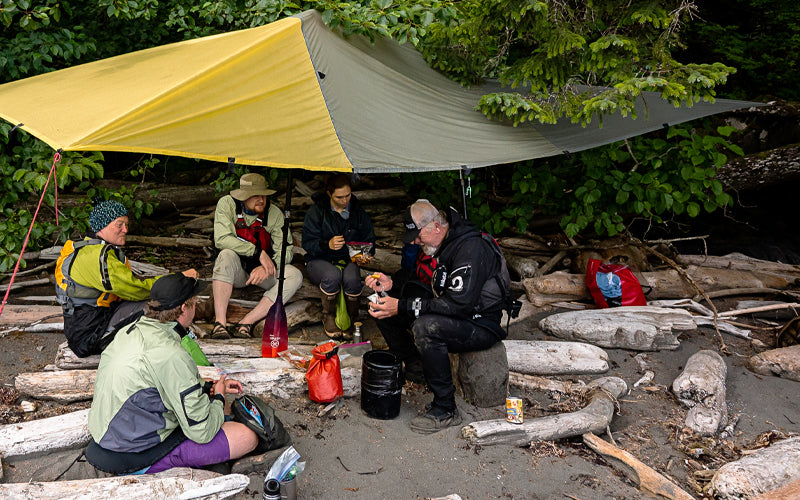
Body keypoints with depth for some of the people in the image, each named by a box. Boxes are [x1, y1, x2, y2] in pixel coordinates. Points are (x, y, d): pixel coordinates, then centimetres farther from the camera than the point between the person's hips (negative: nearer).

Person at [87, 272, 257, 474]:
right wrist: (218, 397, -2)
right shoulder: (172, 356, -28)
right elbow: (201, 432, -21)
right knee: (248, 436, -11)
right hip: (137, 457, -9)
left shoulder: (130, 330, 0)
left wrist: (209, 387, 13)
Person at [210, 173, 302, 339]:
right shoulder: (227, 204, -10)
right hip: (236, 271, -1)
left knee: (295, 275, -24)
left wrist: (267, 266, -29)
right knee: (226, 255, -34)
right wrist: (258, 252, -25)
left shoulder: (274, 213, -7)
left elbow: (286, 250, -10)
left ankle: (246, 323, -35)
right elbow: (221, 239, -21)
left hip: (262, 270, 2)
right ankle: (220, 323, -39)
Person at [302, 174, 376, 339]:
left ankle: (352, 318, -7)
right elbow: (307, 243, -9)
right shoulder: (316, 211, -5)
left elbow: (369, 240, 11)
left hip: (348, 259, 2)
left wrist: (366, 255, -12)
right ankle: (328, 316, -10)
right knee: (333, 275, -36)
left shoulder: (358, 212, 4)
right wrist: (327, 244, -29)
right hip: (319, 260, -1)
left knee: (352, 278, -34)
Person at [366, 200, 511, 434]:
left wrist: (403, 307, -31)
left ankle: (446, 411, -23)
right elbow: (430, 289, 15)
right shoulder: (442, 244, 5)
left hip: (481, 325, -9)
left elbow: (459, 304, -33)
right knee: (384, 310, 3)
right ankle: (415, 367, 15)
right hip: (449, 315, 9)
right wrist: (392, 285, -1)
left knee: (425, 327, -38)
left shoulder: (471, 248, -25)